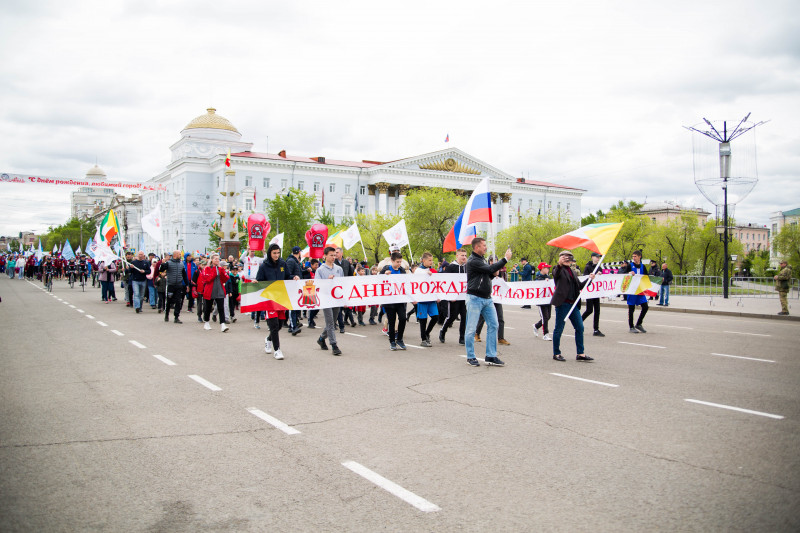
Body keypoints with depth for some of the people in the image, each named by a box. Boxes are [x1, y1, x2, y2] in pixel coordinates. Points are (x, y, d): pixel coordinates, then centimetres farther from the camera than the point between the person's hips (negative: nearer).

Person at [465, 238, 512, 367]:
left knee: (493, 325, 5)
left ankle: (491, 356, 11)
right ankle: (470, 357, 10)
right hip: (475, 298, -9)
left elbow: (489, 274, 22)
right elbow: (490, 269, -21)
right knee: (471, 328, -2)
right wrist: (505, 259, -14)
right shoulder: (472, 261, -13)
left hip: (487, 298, 9)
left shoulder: (482, 259, 16)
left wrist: (498, 268, 3)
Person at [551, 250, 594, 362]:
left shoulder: (573, 272, 20)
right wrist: (560, 264, -46)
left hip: (573, 304, 7)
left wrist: (589, 279, 9)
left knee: (580, 327, 6)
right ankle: (556, 353, 11)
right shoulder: (559, 270, -2)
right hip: (562, 303, -7)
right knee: (559, 329, 0)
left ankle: (580, 354, 14)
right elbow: (556, 274, -26)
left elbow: (579, 286, 23)